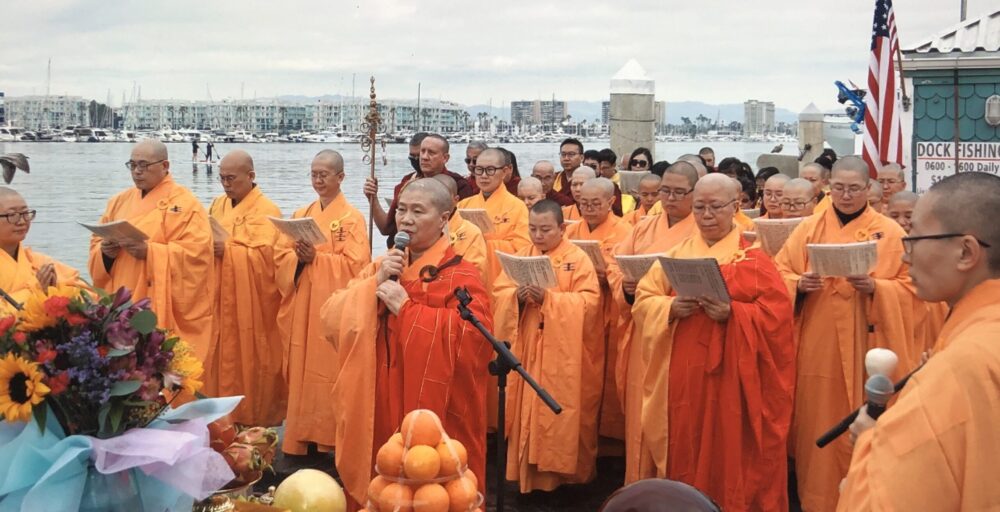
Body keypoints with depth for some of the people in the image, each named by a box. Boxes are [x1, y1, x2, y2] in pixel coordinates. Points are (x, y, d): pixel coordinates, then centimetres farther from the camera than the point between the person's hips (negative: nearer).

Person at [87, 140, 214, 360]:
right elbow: (96, 243, 16)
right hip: (121, 307, 6)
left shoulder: (185, 204, -5)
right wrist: (105, 252, -7)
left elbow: (196, 254, -14)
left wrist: (149, 252, -23)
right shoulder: (119, 201, 15)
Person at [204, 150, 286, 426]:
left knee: (248, 363, -1)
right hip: (219, 300, 6)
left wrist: (227, 250, -21)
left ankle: (252, 420, 9)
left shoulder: (267, 211, -8)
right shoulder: (217, 205, 14)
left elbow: (264, 257, -17)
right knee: (221, 361, 9)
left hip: (250, 305, -6)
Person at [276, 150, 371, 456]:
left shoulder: (352, 218, -3)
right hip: (301, 307, 5)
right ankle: (302, 434, 14)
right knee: (301, 370, 6)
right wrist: (299, 258, -13)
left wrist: (316, 258, -20)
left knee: (329, 372, -4)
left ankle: (328, 438, 3)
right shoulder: (301, 215, 14)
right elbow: (281, 256, 9)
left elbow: (355, 264, -12)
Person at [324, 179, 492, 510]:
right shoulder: (380, 267, 11)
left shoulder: (460, 275, -8)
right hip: (376, 406, 5)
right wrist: (374, 284, -11)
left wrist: (406, 307, -19)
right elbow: (333, 317, 5)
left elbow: (474, 336, -23)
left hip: (434, 412, -5)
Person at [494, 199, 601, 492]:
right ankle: (527, 470, 16)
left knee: (561, 410, 0)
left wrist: (549, 297, -24)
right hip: (525, 350, 4)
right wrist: (516, 296, -18)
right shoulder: (521, 256, 9)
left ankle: (563, 469, 12)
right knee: (526, 408, 7)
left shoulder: (578, 259, -4)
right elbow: (499, 292, 5)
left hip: (563, 352, -4)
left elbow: (589, 301, -14)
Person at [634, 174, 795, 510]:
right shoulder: (676, 254, 10)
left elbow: (777, 313, -9)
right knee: (682, 449, 9)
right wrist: (671, 307, -15)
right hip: (681, 378, 4)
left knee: (729, 452, 2)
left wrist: (732, 313, -23)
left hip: (731, 378, -3)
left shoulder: (753, 259, -1)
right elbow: (643, 300, 5)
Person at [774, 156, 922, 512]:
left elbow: (911, 287, -2)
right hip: (818, 348, 1)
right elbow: (778, 274, 5)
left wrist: (875, 288, -19)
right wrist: (799, 284, -15)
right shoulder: (809, 228, 7)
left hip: (867, 348, -1)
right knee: (819, 425, 5)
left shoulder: (890, 233, 2)